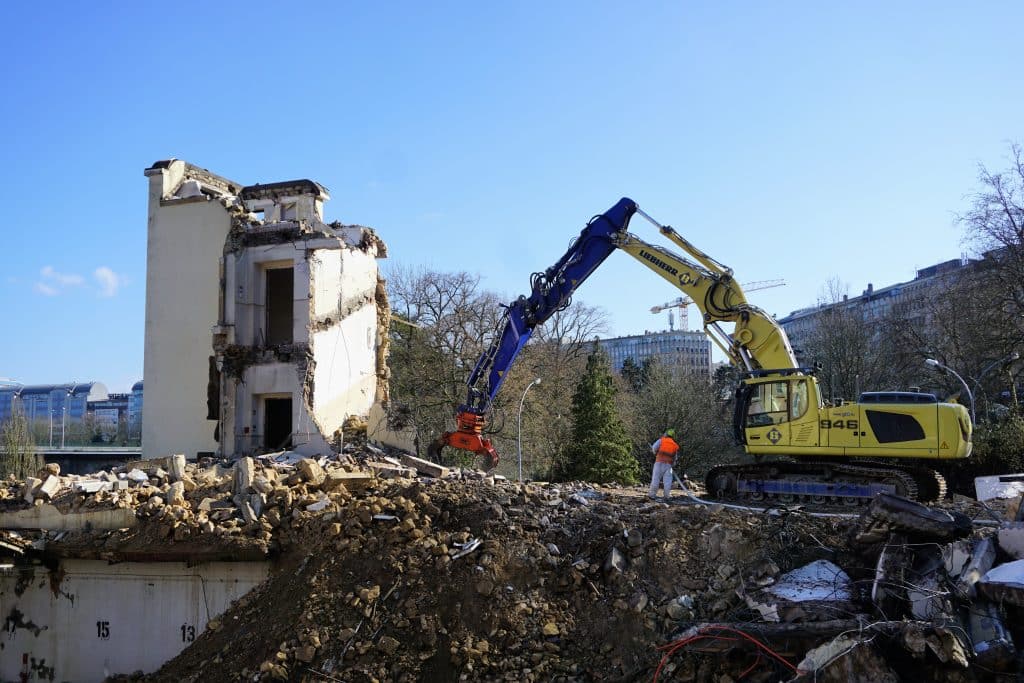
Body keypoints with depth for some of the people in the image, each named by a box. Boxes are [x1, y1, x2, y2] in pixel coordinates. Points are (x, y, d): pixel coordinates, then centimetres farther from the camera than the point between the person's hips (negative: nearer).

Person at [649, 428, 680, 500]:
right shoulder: (675, 446, 21)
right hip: (669, 464, 2)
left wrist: (655, 453, 16)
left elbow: (654, 447, -4)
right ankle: (666, 496, -2)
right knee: (667, 480, 2)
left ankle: (652, 494, -2)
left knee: (655, 478, -1)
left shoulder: (661, 440, 10)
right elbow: (674, 458, 23)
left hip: (659, 462, -2)